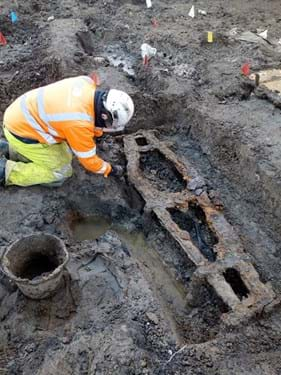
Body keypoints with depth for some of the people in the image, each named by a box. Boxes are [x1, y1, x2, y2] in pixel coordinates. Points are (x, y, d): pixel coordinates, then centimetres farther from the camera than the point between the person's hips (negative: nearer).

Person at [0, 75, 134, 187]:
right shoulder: (80, 123, -32)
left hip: (24, 113, 9)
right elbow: (89, 160, -16)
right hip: (22, 130, -8)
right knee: (61, 172, -2)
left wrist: (98, 133, 21)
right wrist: (109, 169, 1)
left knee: (64, 155, 15)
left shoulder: (87, 82, -12)